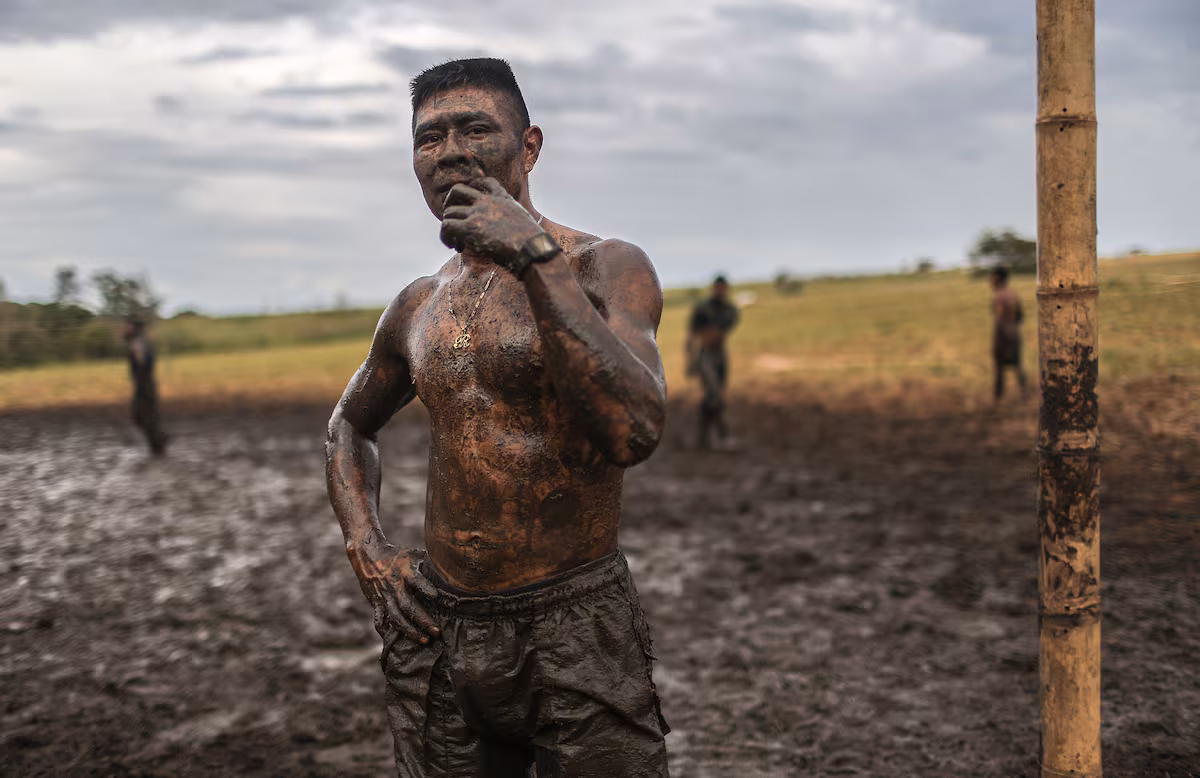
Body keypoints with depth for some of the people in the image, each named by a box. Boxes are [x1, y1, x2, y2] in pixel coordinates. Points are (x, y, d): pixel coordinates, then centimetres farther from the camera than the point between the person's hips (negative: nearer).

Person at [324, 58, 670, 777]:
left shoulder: (607, 267, -7)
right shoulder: (418, 308, 9)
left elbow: (634, 431, -25)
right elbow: (350, 427, 26)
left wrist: (538, 259, -25)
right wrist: (368, 552, 10)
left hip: (578, 632, -5)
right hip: (439, 632, 5)